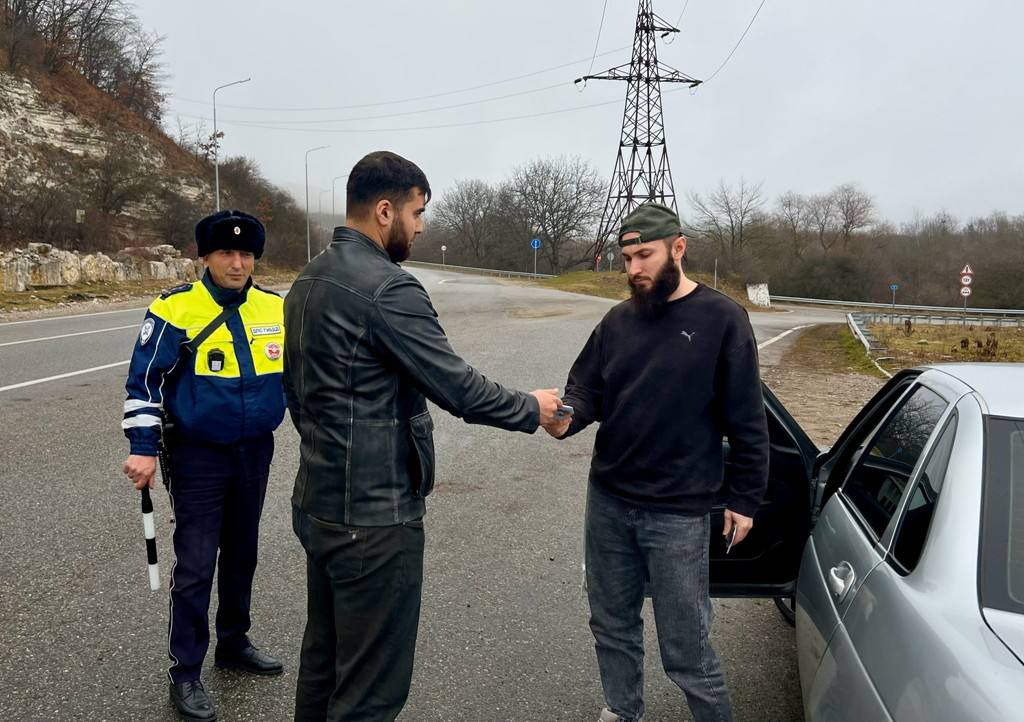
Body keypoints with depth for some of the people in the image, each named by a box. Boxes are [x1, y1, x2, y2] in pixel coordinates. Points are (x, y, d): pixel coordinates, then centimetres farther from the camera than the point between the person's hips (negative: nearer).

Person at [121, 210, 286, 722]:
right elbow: (144, 381, -10)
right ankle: (185, 674, 14)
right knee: (196, 565, 0)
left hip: (255, 452, 5)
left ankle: (234, 644, 36)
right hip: (198, 457, -5)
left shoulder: (276, 310, 1)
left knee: (242, 554, 18)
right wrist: (143, 448, -15)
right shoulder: (175, 310, -13)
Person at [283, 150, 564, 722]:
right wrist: (532, 409, -3)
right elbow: (458, 387, -19)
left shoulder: (309, 282, 10)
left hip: (318, 502, 10)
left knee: (324, 656, 22)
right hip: (375, 515, -10)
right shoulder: (388, 288, -20)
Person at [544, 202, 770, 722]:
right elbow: (585, 391, 6)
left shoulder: (721, 318, -7)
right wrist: (564, 417, -17)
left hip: (678, 513, -5)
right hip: (607, 502, 5)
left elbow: (746, 419, -6)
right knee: (612, 626, 18)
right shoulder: (618, 320, 5)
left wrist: (744, 499, -6)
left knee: (684, 646, 4)